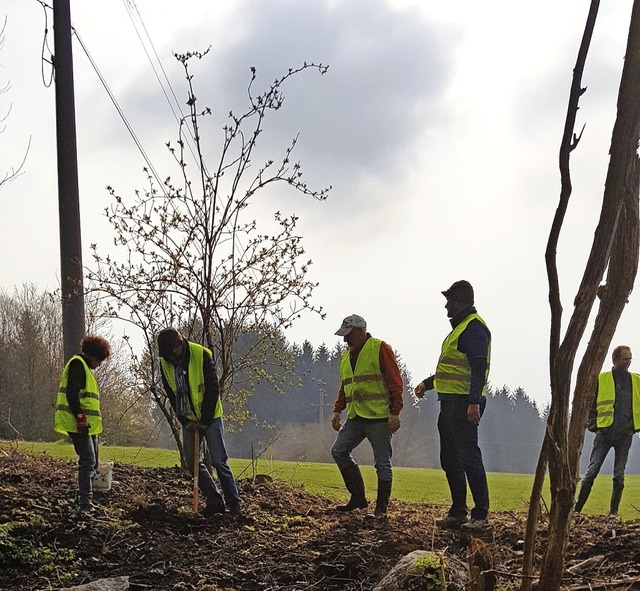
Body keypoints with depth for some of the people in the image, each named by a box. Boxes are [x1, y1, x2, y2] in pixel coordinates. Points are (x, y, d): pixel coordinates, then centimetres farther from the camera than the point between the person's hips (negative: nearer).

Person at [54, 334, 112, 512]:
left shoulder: (84, 367, 24)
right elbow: (72, 394, -21)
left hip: (88, 424, 11)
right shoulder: (77, 364, -10)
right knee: (88, 460, -16)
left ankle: (82, 499, 22)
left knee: (91, 463, 15)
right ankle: (85, 502, -19)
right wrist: (80, 418, -26)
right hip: (79, 423, -11)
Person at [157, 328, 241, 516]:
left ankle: (234, 504, -3)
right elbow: (172, 396, 3)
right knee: (192, 461, 2)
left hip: (210, 417, -5)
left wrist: (205, 420, -14)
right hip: (189, 420, 5)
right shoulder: (165, 364, -3)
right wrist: (185, 421, -5)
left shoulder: (202, 355, -18)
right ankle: (214, 501, 10)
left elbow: (213, 389, -15)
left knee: (219, 461, -8)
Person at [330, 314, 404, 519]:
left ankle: (381, 508, 5)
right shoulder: (347, 355, 16)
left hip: (379, 418, -8)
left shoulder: (380, 349, -7)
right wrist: (337, 410, 13)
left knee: (382, 463, -2)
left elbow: (395, 382, -11)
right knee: (339, 451, -1)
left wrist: (395, 413, -17)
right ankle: (358, 497, 7)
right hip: (355, 418, 8)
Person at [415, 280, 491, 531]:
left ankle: (480, 516, -8)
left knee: (469, 458, -10)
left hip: (465, 404, -11)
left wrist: (474, 402, -30)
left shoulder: (473, 327, -12)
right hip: (450, 403, 11)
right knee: (449, 460, 13)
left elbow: (479, 368, -22)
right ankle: (457, 513, 20)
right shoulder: (460, 327, 21)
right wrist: (428, 383, 37)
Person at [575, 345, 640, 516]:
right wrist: (592, 425, 0)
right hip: (605, 432, -2)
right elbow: (590, 404, 8)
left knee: (619, 475, 3)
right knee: (592, 471, -4)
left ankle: (613, 512, 9)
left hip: (625, 434, 2)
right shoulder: (601, 379, 4)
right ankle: (576, 508, 0)